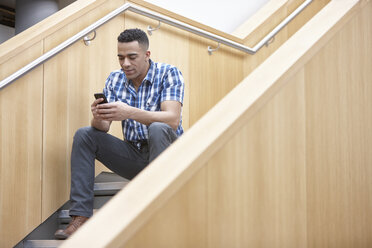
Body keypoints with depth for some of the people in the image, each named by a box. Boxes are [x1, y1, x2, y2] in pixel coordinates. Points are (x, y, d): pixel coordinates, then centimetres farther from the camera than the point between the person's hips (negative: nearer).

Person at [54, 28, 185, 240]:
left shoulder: (169, 73, -9)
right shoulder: (115, 79, 5)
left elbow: (173, 119, -26)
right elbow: (103, 127, -3)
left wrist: (130, 113, -40)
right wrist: (98, 118, -29)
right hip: (133, 155, 5)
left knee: (157, 129, -35)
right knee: (84, 135, -11)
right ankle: (81, 216, -17)